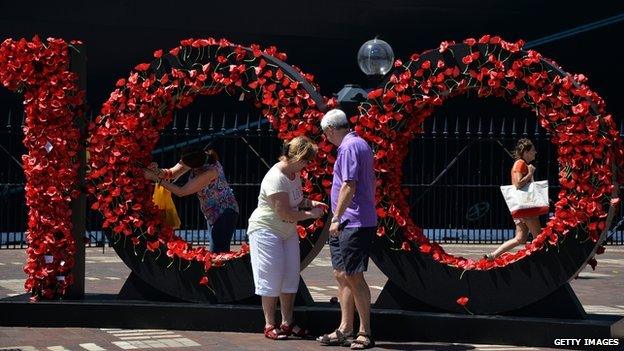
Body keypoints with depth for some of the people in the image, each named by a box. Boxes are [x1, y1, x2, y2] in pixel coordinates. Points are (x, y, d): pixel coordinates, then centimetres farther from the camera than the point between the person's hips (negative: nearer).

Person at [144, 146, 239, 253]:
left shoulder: (211, 171, -32)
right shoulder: (193, 158, -11)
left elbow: (181, 192, -28)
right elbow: (171, 174, 0)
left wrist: (156, 178, -25)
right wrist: (157, 171, -21)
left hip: (225, 213, -8)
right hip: (212, 214, 8)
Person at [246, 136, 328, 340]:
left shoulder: (295, 174, 4)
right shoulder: (276, 178, -25)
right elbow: (285, 213, -28)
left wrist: (311, 203, -1)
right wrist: (310, 214, -19)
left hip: (288, 231, 9)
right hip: (266, 230, -9)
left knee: (291, 277, 9)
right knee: (272, 278, -4)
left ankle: (287, 323, 18)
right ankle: (270, 326, 5)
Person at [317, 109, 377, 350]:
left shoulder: (348, 148, -13)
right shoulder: (361, 145, 19)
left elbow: (349, 186, -22)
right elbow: (371, 183, 25)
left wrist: (337, 218, -20)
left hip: (354, 224, -10)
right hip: (353, 223, 10)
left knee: (353, 276, -7)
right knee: (341, 275, 12)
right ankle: (344, 329, 17)